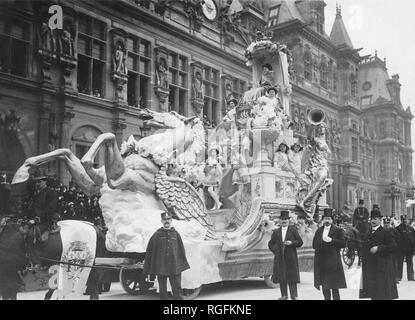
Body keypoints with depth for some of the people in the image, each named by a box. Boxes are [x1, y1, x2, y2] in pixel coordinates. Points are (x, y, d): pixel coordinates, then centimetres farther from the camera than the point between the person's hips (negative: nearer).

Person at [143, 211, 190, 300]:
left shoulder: (175, 234, 7)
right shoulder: (157, 234, 2)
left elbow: (181, 250, 13)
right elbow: (149, 252, 2)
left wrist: (184, 265, 10)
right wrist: (148, 270, 0)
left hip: (175, 268, 1)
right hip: (161, 268, -1)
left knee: (177, 289, 0)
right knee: (162, 290, 6)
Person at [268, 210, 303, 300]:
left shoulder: (293, 230, 2)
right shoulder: (276, 232, 10)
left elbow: (300, 242, 0)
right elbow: (270, 244, 16)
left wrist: (291, 243, -16)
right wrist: (275, 251, 1)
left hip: (291, 258, -3)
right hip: (279, 258, 3)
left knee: (292, 276, -4)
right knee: (281, 276, 5)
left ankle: (294, 296, 2)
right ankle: (284, 295, 15)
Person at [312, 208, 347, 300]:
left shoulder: (338, 230, 0)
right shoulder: (319, 230, 14)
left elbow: (343, 244, -9)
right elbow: (314, 245, 15)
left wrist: (331, 240, -18)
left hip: (333, 262, -5)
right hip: (321, 262, 5)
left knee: (334, 287, -4)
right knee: (324, 285, 11)